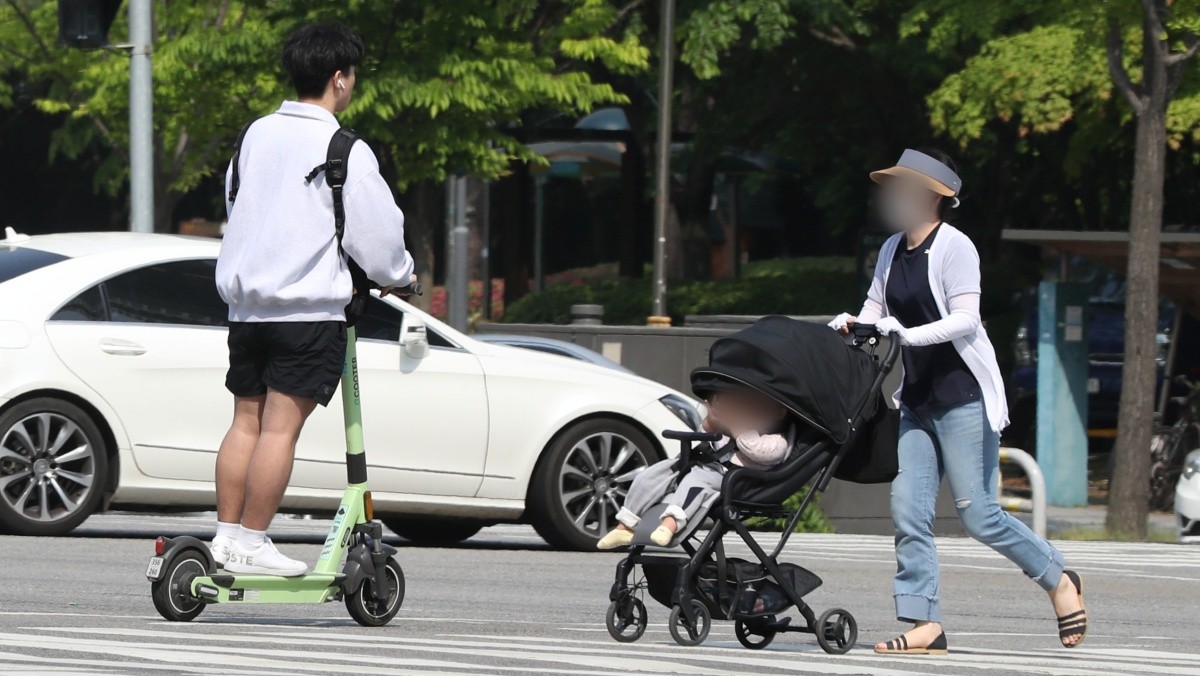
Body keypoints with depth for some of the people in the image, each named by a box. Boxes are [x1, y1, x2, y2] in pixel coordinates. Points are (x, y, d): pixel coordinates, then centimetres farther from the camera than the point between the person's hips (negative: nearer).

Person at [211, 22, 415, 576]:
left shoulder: (256, 135, 10)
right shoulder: (345, 152, -9)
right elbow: (375, 233, -5)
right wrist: (398, 275, 15)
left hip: (245, 299, 7)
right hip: (310, 307, -7)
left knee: (247, 420, 11)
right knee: (281, 426, -6)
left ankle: (227, 532, 10)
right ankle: (252, 542, -7)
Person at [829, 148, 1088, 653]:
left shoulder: (954, 247, -10)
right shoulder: (892, 251, 13)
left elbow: (965, 319, -18)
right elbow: (874, 310, 14)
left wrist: (908, 334, -28)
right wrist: (847, 324, -7)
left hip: (963, 395, -8)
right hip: (918, 400, 8)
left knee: (977, 514, -6)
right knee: (908, 511, -5)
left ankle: (1058, 580, 14)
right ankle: (924, 625, -7)